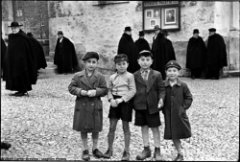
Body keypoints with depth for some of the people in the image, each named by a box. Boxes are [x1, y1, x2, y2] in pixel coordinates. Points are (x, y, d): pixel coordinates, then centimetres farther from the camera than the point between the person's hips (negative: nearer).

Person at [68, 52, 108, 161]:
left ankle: (95, 148, 27)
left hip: (95, 106, 0)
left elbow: (105, 90, -1)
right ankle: (85, 150, 22)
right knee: (83, 129, 8)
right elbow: (71, 88, -2)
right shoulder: (78, 76, 0)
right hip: (82, 106, 0)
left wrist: (96, 91, -19)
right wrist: (81, 91, -17)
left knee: (96, 128, 9)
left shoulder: (100, 77, 0)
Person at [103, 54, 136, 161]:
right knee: (112, 127, 5)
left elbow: (133, 90, -10)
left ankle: (126, 151, 16)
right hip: (115, 103, 3)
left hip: (125, 102, -3)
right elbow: (109, 90, 9)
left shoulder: (129, 76, -5)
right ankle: (110, 149, 18)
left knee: (125, 127, 5)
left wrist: (122, 99, -17)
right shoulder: (112, 77, 7)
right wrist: (111, 99, -9)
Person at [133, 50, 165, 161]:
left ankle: (157, 150, 20)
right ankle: (146, 149, 26)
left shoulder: (157, 75, -2)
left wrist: (161, 99, -19)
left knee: (155, 128, 7)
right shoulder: (135, 76, 2)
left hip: (152, 106, -2)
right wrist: (132, 104, -3)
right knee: (143, 127, 12)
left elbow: (161, 89, -4)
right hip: (139, 105, 2)